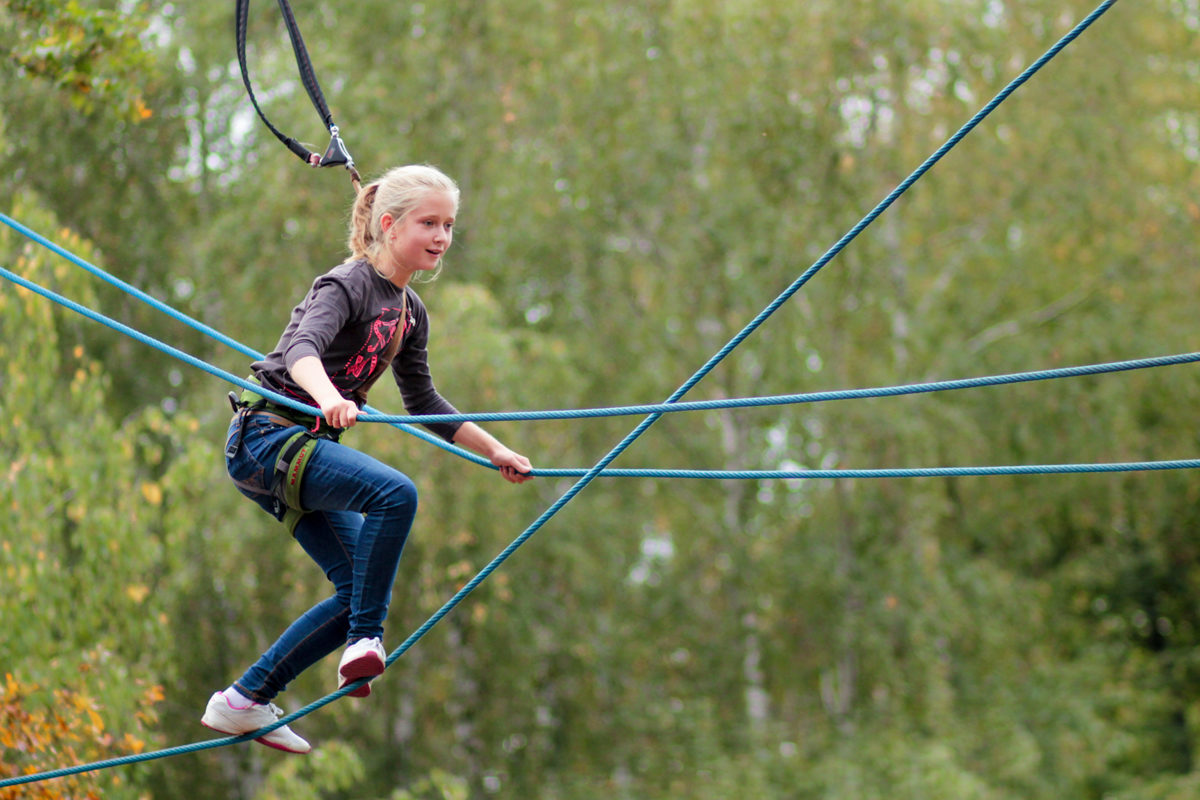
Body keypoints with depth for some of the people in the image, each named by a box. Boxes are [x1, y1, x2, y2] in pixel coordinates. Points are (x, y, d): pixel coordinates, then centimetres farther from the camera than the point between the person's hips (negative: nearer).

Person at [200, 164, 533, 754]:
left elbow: (423, 402, 22)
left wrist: (494, 451, 18)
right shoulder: (347, 284, -15)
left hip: (307, 446, 9)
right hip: (265, 437, -9)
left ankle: (244, 702, 9)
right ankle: (366, 639, -20)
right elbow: (301, 348, -34)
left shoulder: (409, 312, 11)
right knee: (393, 493, -31)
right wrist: (328, 398, -55)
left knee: (361, 590, 4)